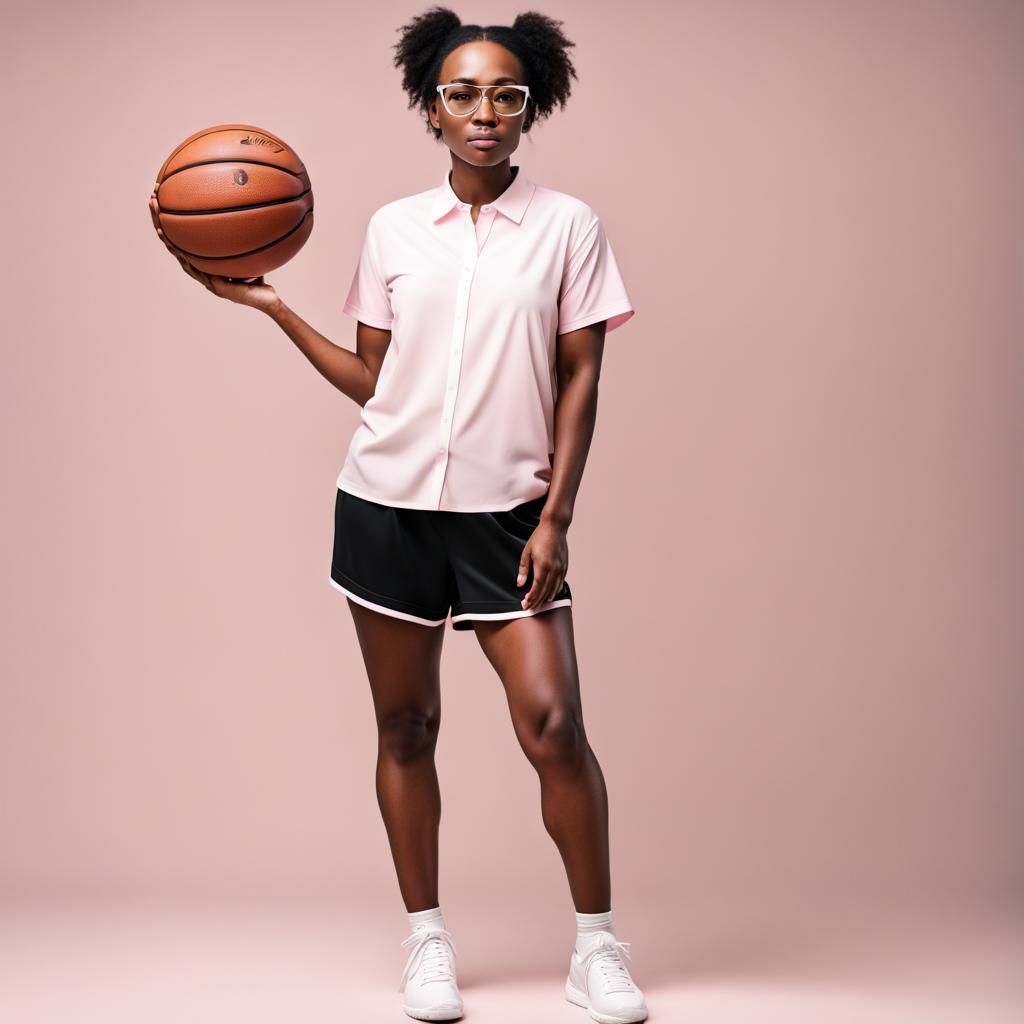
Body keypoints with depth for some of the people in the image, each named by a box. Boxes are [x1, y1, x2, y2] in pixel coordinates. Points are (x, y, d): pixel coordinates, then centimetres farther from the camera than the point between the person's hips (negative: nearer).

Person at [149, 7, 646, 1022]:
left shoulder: (567, 226, 0)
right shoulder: (392, 228, 6)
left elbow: (579, 381, 0)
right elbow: (373, 380, 9)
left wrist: (555, 518, -7)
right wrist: (271, 306, 2)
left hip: (509, 512, -2)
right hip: (389, 502, 3)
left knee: (552, 724, -10)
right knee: (404, 726, 8)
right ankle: (426, 939, 23)